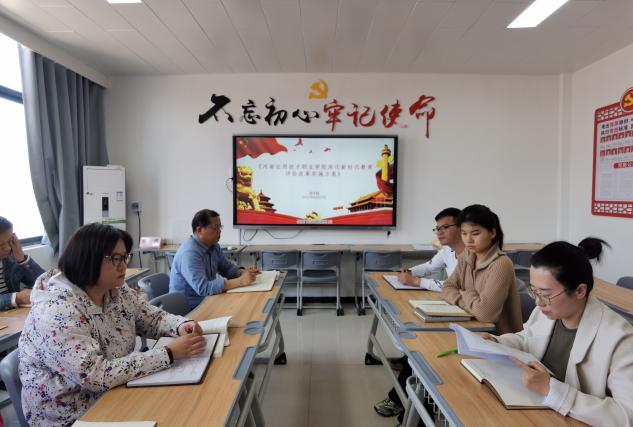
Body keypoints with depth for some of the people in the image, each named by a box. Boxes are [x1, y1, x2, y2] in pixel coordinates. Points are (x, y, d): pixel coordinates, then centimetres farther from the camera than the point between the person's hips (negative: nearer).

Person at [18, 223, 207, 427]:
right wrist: (169, 353, -32)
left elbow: (153, 318, 6)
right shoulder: (56, 311, -27)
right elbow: (96, 376, -33)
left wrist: (181, 325, -16)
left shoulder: (117, 291, -4)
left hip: (115, 394, 6)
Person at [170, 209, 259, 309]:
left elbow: (227, 268, 14)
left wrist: (244, 272, -8)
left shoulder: (213, 246, 3)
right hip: (189, 309, -8)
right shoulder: (189, 253, -24)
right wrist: (240, 281, -30)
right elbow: (203, 288, -32)